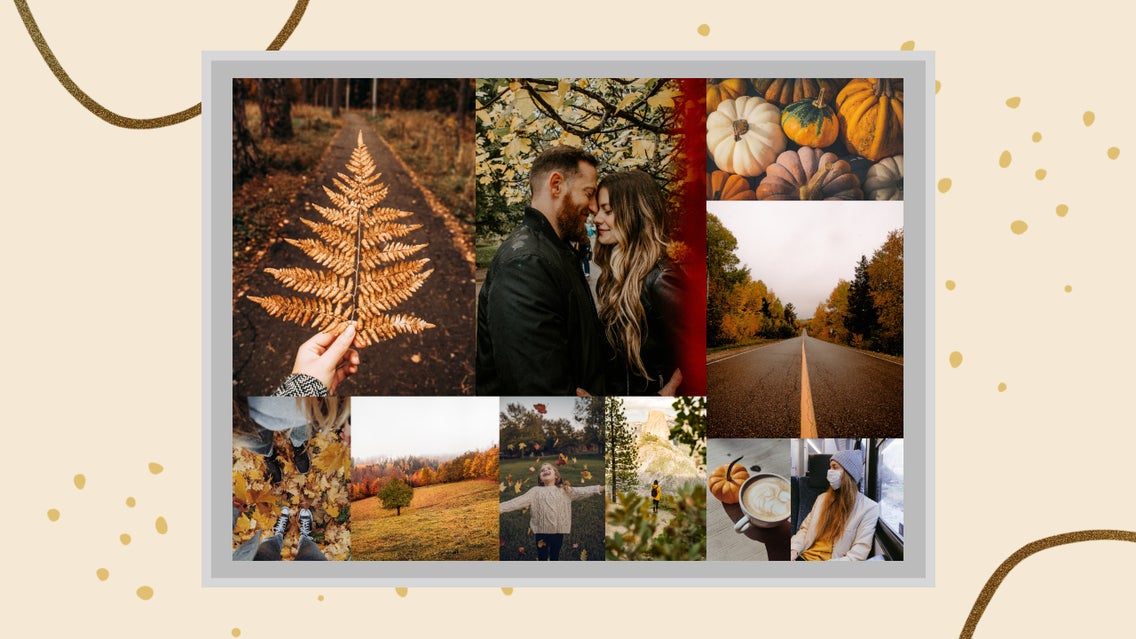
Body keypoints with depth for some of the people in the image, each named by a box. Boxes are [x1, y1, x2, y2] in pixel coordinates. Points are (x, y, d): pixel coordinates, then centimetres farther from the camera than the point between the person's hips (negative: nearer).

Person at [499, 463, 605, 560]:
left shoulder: (565, 491, 7)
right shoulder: (535, 491, 3)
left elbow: (583, 492, -1)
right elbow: (517, 502, -4)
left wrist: (600, 488, -15)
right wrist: (499, 508, -16)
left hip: (558, 531, 1)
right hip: (542, 531, -1)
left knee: (555, 559, 13)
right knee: (542, 559, 6)